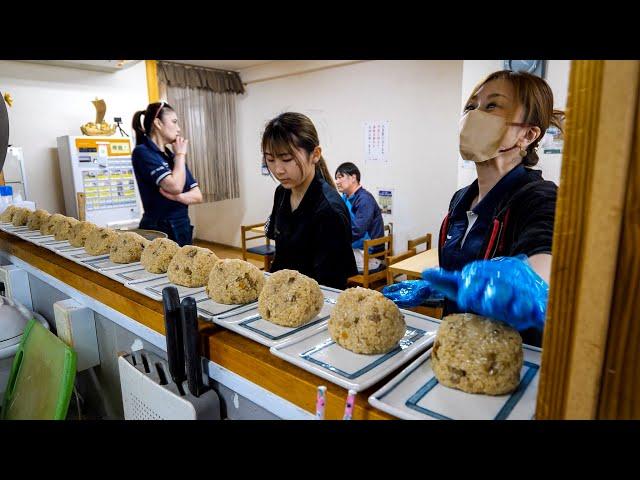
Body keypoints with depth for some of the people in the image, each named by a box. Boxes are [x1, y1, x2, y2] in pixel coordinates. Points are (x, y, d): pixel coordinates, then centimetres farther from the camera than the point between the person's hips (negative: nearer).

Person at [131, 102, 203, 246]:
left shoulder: (174, 156, 13)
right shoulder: (142, 152, -8)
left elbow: (198, 196, 7)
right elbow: (175, 186, -21)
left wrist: (177, 196, -15)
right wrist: (181, 154, -5)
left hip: (182, 228, 7)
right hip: (159, 230, -7)